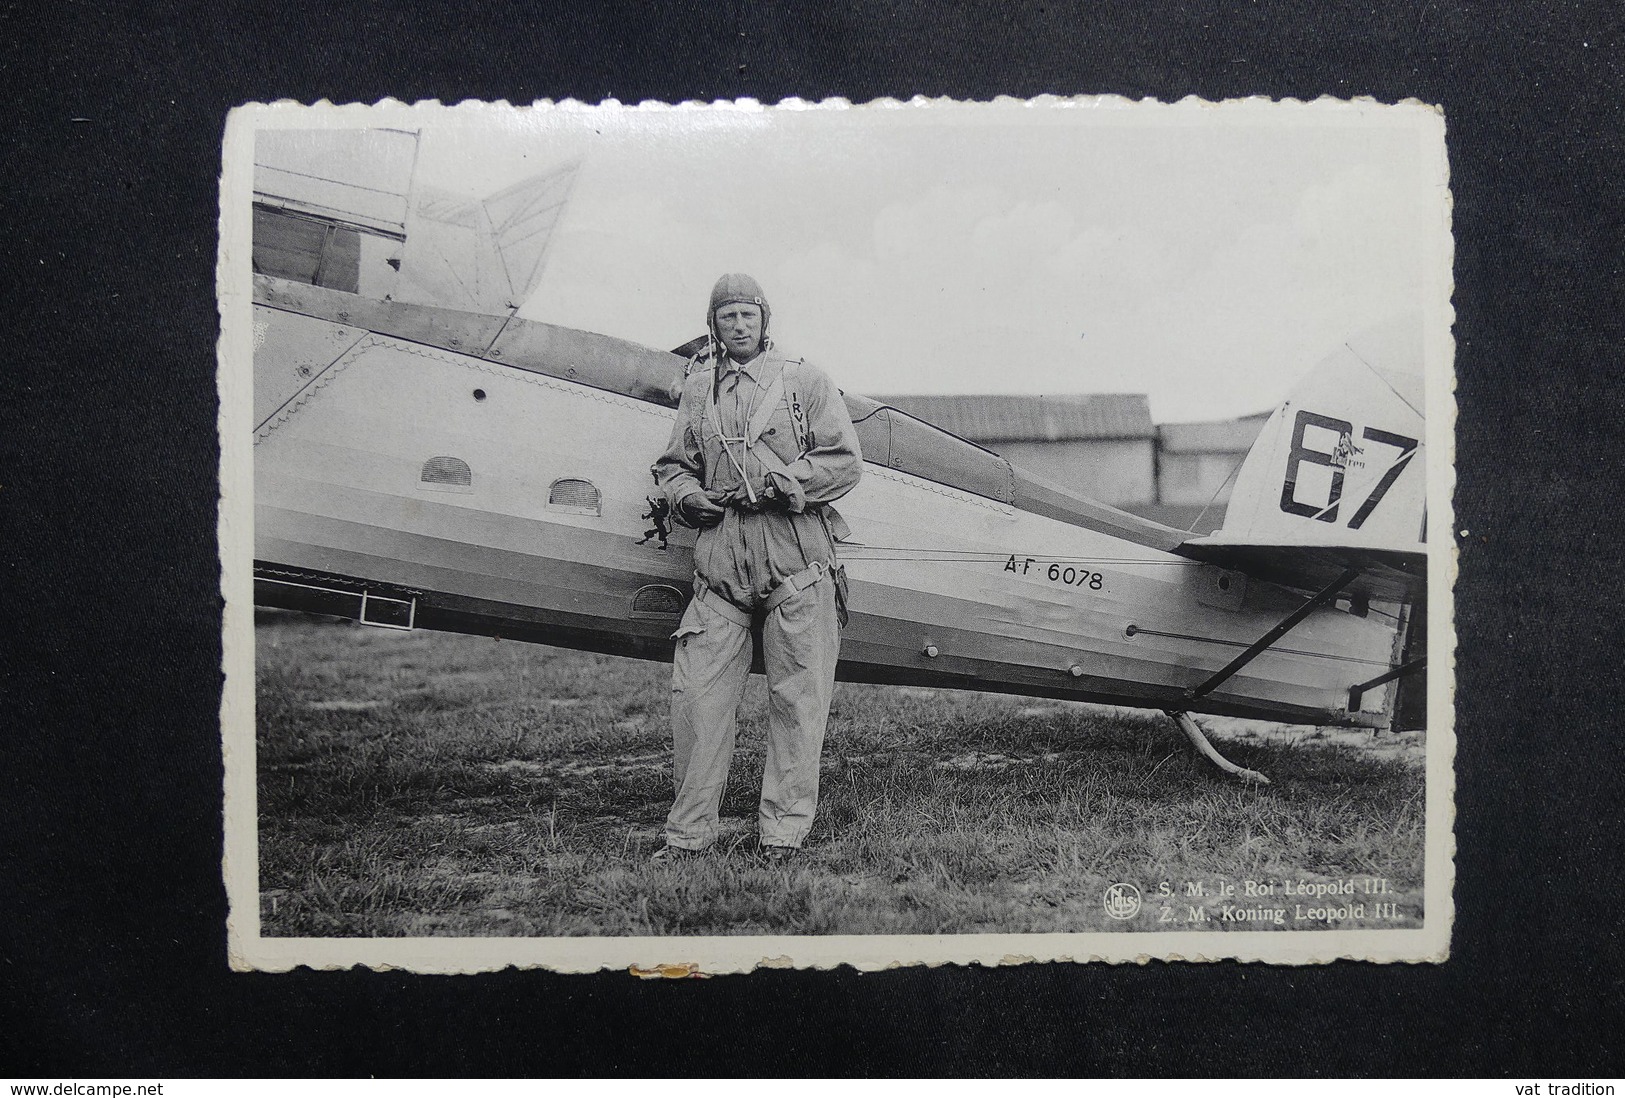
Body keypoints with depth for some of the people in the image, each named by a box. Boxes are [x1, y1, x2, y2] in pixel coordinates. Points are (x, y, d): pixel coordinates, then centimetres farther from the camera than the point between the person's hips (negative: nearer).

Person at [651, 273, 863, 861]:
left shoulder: (804, 380, 7)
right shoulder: (698, 389, 16)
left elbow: (846, 461, 2)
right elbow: (672, 465, 23)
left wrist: (783, 482, -10)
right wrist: (686, 495, 1)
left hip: (797, 565, -2)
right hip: (720, 562, 3)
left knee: (796, 700, 0)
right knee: (696, 694, -1)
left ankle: (784, 832, 10)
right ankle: (688, 830, 10)